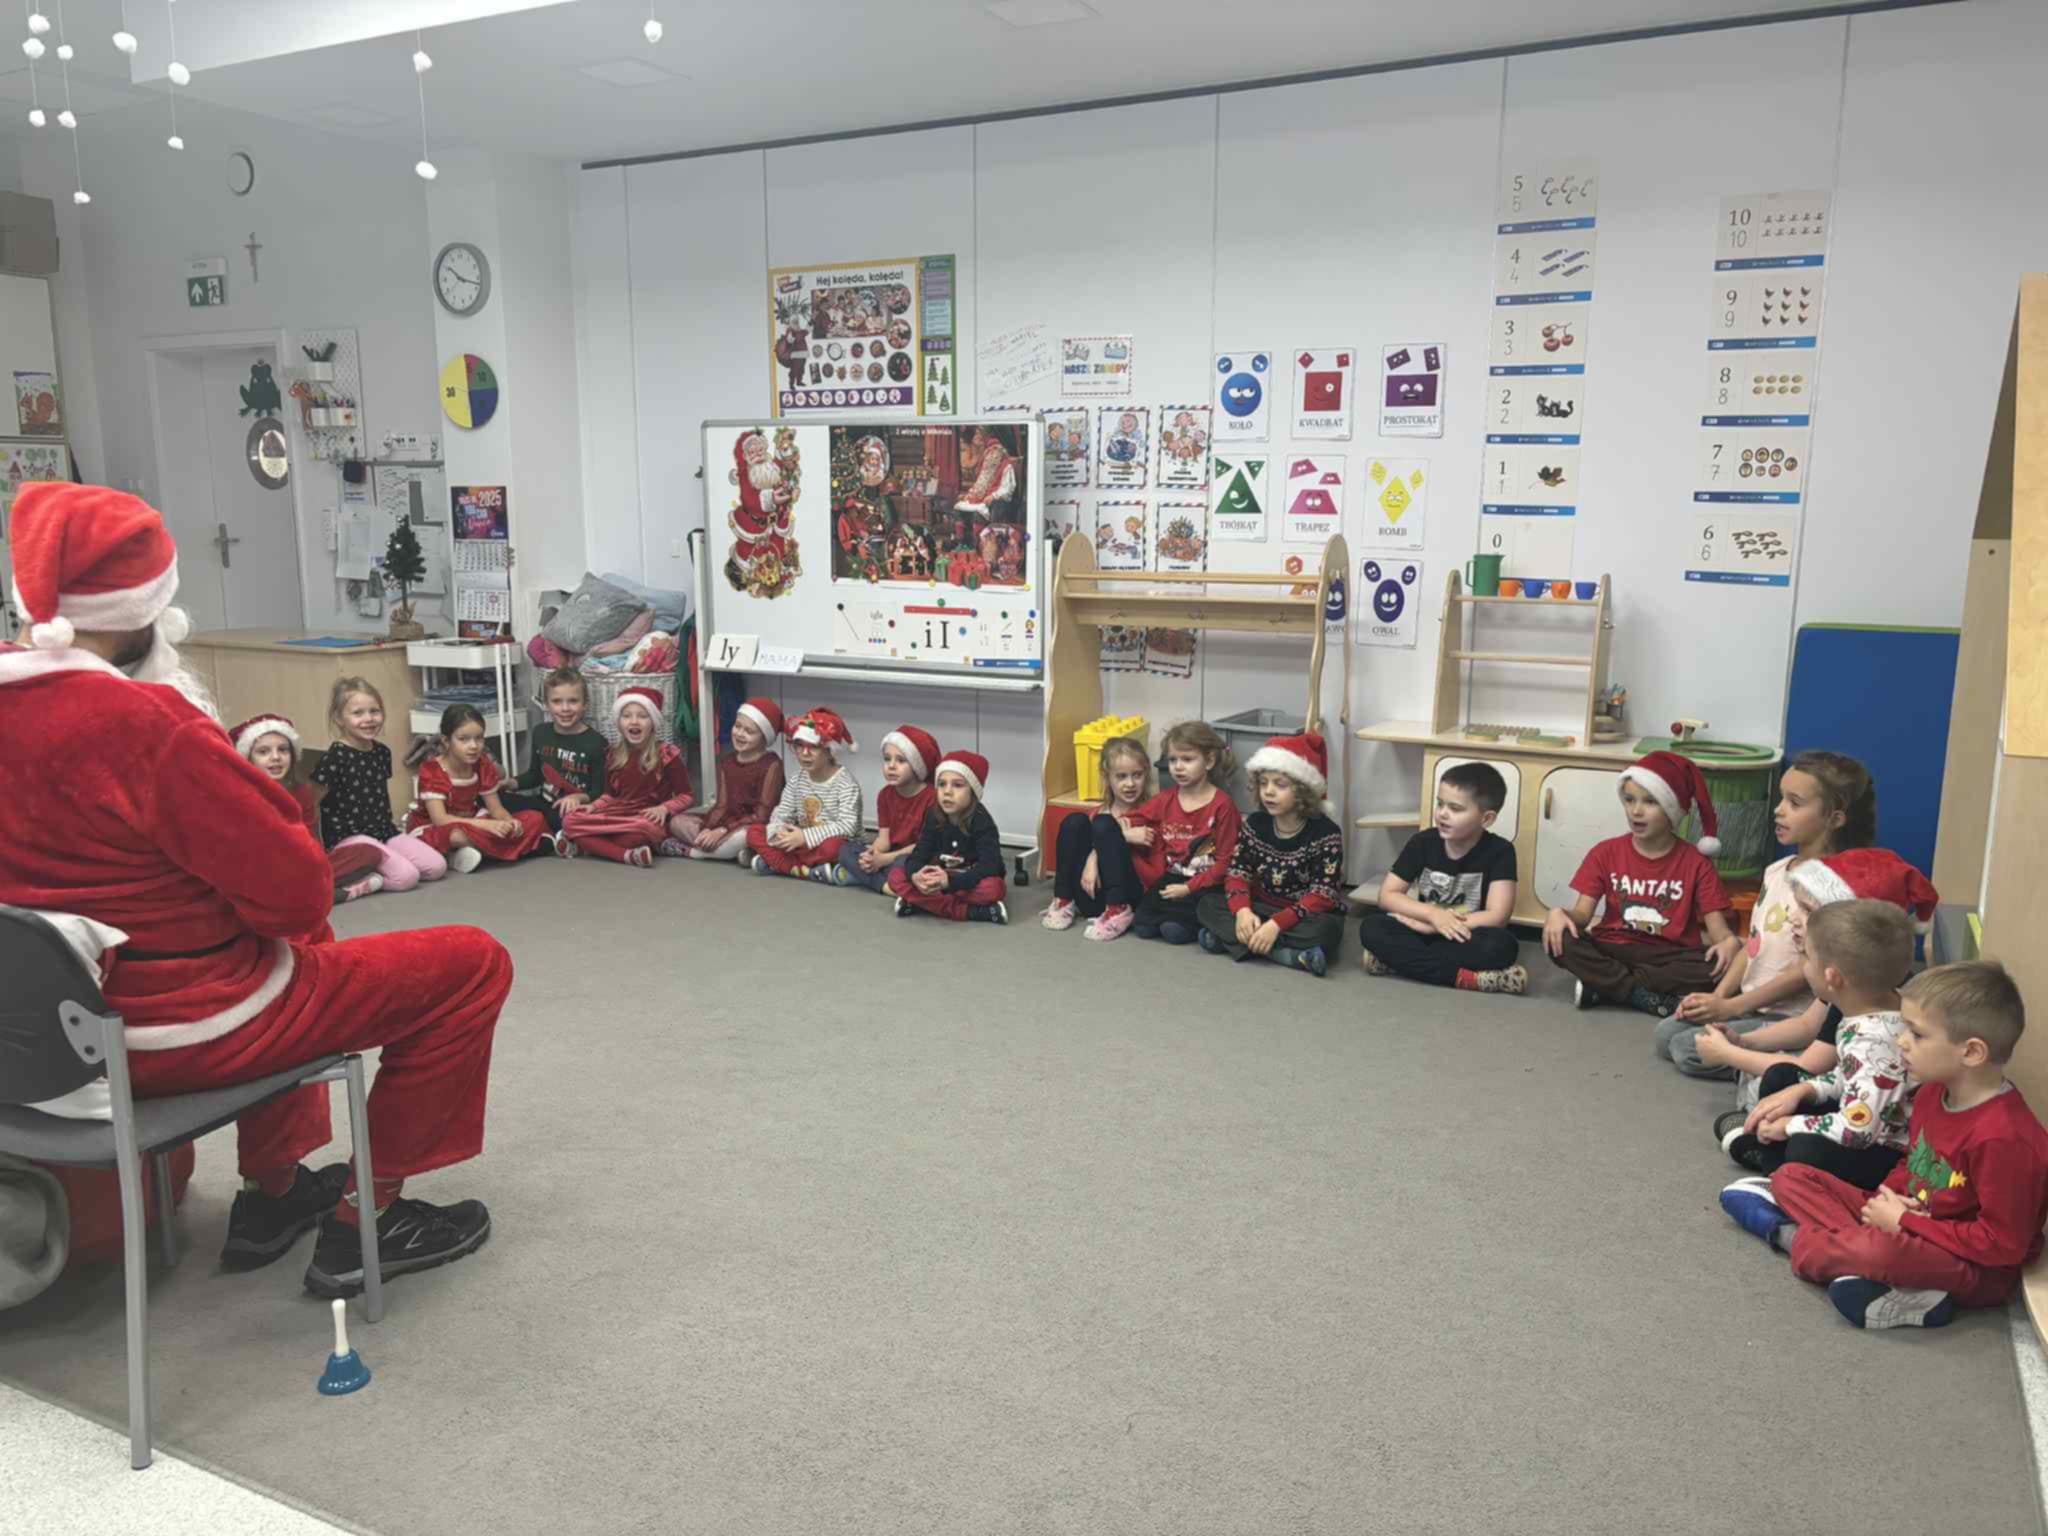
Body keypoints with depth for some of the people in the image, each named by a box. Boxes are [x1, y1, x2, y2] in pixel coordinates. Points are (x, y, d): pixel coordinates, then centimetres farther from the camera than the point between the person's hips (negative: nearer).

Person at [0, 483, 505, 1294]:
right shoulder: (142, 724, -28)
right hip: (180, 1030, -9)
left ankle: (271, 1193, 36)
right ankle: (363, 1222, 10)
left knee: (295, 951, 35)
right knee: (472, 962, 1)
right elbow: (296, 890, -23)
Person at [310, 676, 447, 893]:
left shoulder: (382, 752, 9)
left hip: (383, 831, 8)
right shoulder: (334, 757, -13)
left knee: (436, 867, -6)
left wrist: (389, 827, 15)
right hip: (349, 836, -8)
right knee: (406, 876, -24)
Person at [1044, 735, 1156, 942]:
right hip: (1095, 899, 4)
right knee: (1075, 822, -10)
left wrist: (1122, 836, -14)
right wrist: (1092, 861, -21)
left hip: (1132, 896, -4)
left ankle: (1119, 911, -22)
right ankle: (1064, 901, -7)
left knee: (1104, 825, -21)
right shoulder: (1103, 813, 13)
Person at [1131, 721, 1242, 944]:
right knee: (1143, 927, -18)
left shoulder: (1221, 805, -9)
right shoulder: (1164, 801, 6)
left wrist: (1189, 888, -15)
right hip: (1172, 879, 5)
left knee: (1174, 931, -28)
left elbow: (1225, 861, -10)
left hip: (1206, 884, -5)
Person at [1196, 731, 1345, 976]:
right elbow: (1237, 871, -4)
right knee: (1208, 903, -17)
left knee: (1322, 930, -37)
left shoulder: (1326, 834, -15)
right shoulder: (1255, 824, 0)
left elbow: (1323, 894, -21)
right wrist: (1242, 910, -26)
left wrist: (1277, 924, -32)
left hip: (1306, 916, -5)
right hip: (1262, 910, 5)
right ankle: (1289, 954, -27)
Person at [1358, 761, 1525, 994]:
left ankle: (1399, 961, -29)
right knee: (1371, 929, -25)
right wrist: (1432, 914, -22)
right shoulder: (1423, 842, -4)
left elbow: (1497, 917, -20)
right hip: (1426, 932, 3)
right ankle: (1467, 977, -30)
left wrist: (1421, 923, -19)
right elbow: (1387, 895, -3)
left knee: (1502, 945, -35)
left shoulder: (1499, 851, -12)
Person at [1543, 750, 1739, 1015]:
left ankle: (1603, 984, -24)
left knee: (1718, 963, -31)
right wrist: (1559, 913, -26)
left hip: (1669, 958, 0)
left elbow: (1717, 927, -6)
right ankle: (1654, 999, -25)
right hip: (1613, 951, 0)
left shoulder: (1695, 863, 0)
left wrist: (1730, 942, -31)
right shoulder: (1606, 853, 4)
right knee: (1559, 939, -28)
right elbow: (1582, 914, -2)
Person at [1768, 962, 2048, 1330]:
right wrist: (1889, 1198, -6)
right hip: (1913, 1223, 9)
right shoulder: (1933, 1092, 0)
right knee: (1791, 1176, 0)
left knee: (1885, 1251, -41)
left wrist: (1904, 1221, -17)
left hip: (1977, 1270, -9)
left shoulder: (2003, 1137, -27)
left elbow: (2002, 1245, -25)